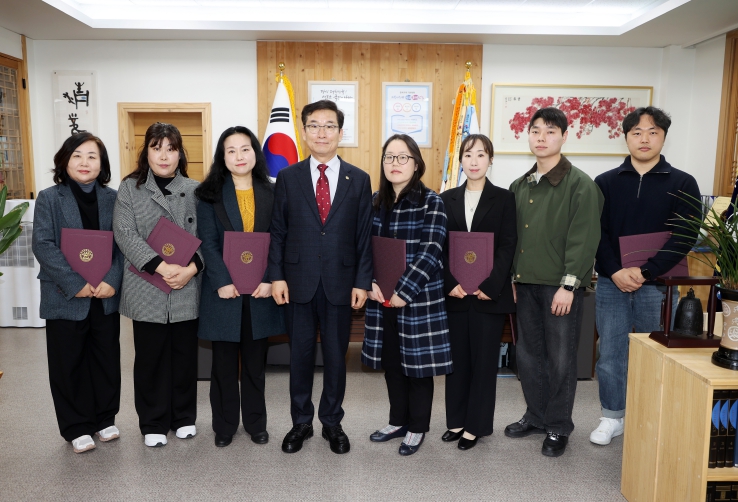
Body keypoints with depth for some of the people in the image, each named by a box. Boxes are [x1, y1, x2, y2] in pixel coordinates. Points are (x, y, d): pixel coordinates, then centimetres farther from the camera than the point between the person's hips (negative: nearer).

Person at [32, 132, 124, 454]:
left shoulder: (113, 199, 5)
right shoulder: (49, 199, -1)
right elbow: (43, 246, -9)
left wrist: (112, 281, -14)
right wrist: (76, 284, -18)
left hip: (106, 297, 2)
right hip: (65, 298, -2)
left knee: (106, 360, 11)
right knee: (68, 364, 8)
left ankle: (104, 419, 29)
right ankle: (76, 428, 23)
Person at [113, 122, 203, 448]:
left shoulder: (194, 190, 6)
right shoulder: (129, 188, 3)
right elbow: (125, 234, -8)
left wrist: (192, 268, -15)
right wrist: (161, 267, -19)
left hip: (187, 289, 1)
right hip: (146, 289, -1)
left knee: (185, 355, 11)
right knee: (150, 357, 8)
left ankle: (184, 417, 28)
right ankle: (153, 423, 24)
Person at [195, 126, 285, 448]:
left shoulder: (271, 193, 5)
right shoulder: (211, 194, 1)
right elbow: (208, 243, -5)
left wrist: (270, 279, -12)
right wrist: (222, 282, -16)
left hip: (260, 288, 1)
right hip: (224, 289, -1)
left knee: (255, 360, 11)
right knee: (224, 360, 8)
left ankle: (256, 422, 25)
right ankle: (224, 425, 23)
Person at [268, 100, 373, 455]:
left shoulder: (359, 180, 3)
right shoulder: (287, 177, 3)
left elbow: (364, 235, 1)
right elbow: (277, 231, 2)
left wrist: (362, 282, -4)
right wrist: (276, 275, -5)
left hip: (340, 282, 0)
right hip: (298, 281, 0)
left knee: (336, 356, 11)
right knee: (300, 355, 11)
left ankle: (332, 423, 29)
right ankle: (301, 422, 29)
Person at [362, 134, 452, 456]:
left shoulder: (431, 202, -8)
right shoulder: (375, 202, 7)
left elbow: (431, 251, -15)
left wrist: (404, 291, -20)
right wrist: (371, 283, -10)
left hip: (419, 298, -5)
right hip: (382, 298, 5)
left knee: (418, 362, 6)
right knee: (390, 361, 14)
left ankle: (418, 427, 25)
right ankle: (398, 421, 33)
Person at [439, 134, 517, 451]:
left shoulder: (504, 199, 2)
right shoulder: (447, 199, 8)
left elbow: (507, 247, -4)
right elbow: (440, 247, 3)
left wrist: (489, 286, -14)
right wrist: (450, 284, -10)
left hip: (489, 294, -2)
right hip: (454, 293, 2)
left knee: (484, 360, 5)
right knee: (457, 358, 10)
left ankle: (476, 425, 18)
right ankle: (456, 421, 24)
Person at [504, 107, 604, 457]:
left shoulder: (580, 185, -7)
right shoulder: (520, 186, 12)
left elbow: (584, 240, -13)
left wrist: (568, 285, -17)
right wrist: (510, 278, 10)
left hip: (560, 285, -6)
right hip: (527, 283, 6)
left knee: (560, 358, 3)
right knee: (528, 353, 13)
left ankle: (558, 428, 19)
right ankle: (536, 417, 30)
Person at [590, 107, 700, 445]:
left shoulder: (682, 184, 2)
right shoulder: (605, 182, 6)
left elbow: (685, 237, -7)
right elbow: (596, 232, -1)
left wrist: (645, 272, -16)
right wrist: (616, 271, -14)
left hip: (658, 285, -1)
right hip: (612, 284, 1)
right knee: (611, 353, 6)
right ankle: (612, 418, 23)